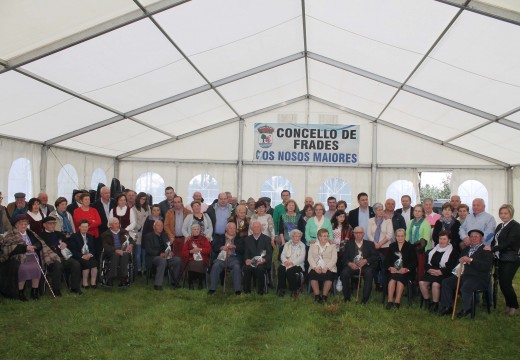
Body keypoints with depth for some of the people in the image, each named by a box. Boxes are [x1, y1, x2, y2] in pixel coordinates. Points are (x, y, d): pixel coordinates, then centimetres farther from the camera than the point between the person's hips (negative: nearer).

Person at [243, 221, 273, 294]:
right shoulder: (247, 239, 18)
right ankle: (246, 291, -20)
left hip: (263, 263, -2)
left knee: (260, 268, -35)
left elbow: (269, 254, 3)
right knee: (246, 268, -31)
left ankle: (260, 291, -23)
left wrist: (264, 260, -18)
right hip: (251, 262, 2)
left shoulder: (267, 239, 10)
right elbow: (246, 253, 11)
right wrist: (247, 260, -12)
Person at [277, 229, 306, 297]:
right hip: (286, 263, 3)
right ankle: (281, 289, -21)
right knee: (281, 269, -30)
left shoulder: (302, 245, 9)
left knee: (290, 270, -34)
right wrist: (286, 261, -14)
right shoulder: (287, 244, 18)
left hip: (297, 264, -3)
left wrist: (292, 262, -19)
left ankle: (293, 290, -20)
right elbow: (282, 255, 8)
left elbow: (302, 258, -4)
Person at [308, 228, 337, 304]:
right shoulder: (313, 246, 18)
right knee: (313, 274, -31)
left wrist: (326, 268, -14)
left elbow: (334, 259, 2)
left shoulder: (332, 246, 15)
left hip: (328, 269, -1)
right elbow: (310, 258, 6)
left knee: (328, 275, -33)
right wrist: (315, 267, -13)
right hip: (316, 268, 1)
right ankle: (317, 296, -24)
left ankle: (324, 296, -26)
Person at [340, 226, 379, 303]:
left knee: (369, 273, -34)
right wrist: (350, 263, -13)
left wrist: (366, 261, -14)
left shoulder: (369, 244, 15)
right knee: (344, 273, -29)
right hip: (352, 266, 1)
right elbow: (344, 257, 9)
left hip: (365, 266, -1)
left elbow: (376, 256, 4)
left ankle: (365, 298, -27)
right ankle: (346, 297, -16)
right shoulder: (349, 244, 17)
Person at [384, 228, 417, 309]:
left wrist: (406, 269, -14)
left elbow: (414, 262, 2)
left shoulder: (410, 247, 8)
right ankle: (390, 301, -34)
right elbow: (387, 260, 12)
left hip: (406, 272, -2)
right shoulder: (392, 246, 16)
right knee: (392, 278, -30)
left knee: (400, 278, -33)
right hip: (393, 270, 2)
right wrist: (390, 268, -9)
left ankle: (397, 302, -34)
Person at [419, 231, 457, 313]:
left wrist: (440, 272, -15)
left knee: (435, 284, -32)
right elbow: (427, 262, 16)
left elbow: (452, 266, -7)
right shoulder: (434, 249, 20)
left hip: (443, 274, -5)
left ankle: (435, 304, -16)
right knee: (422, 282, -20)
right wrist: (429, 269, -6)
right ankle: (427, 301, -4)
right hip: (431, 272, 5)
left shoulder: (453, 251, 3)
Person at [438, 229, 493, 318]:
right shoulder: (466, 249, 22)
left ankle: (466, 309, -10)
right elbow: (458, 261, 25)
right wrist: (460, 261, -1)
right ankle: (447, 307, 0)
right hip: (464, 275, 7)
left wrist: (471, 260, -24)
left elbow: (487, 266, -16)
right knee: (446, 282, -7)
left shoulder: (486, 250, 0)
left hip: (478, 278, -7)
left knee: (465, 287, -34)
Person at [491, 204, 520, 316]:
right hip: (501, 259, 7)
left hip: (510, 260, -7)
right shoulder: (500, 226, 13)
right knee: (502, 283, 8)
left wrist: (493, 249, -25)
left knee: (506, 283, -8)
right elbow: (495, 241, 14)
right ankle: (508, 304, 24)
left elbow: (508, 243, -20)